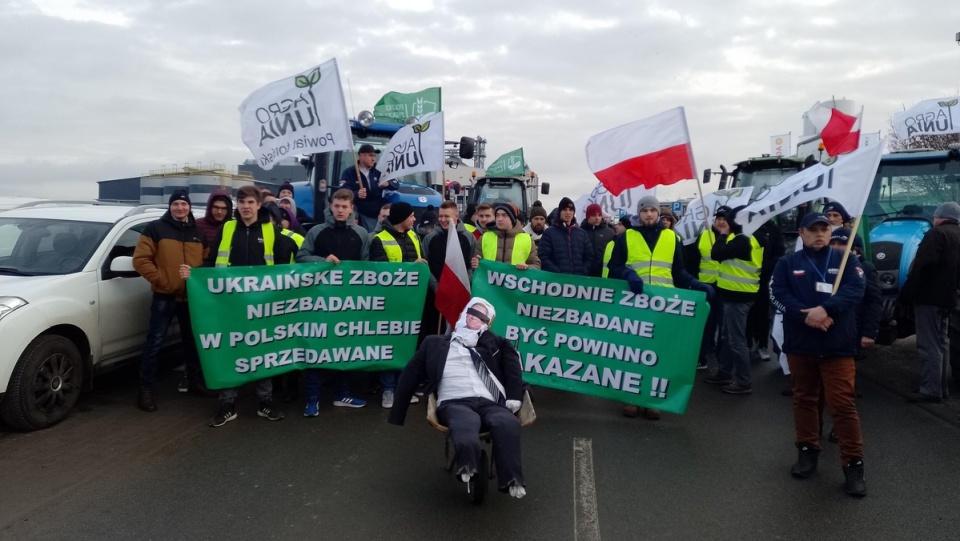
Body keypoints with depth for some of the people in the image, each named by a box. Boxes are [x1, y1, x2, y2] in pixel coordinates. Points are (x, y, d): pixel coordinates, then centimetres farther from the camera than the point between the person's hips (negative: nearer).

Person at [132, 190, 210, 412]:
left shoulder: (199, 232, 12)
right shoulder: (155, 229, -2)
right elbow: (140, 259, -9)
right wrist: (160, 280, -15)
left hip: (192, 296, 5)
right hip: (164, 296, -4)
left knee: (192, 342, 15)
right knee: (154, 343, -4)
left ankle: (194, 381, 28)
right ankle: (146, 389, 4)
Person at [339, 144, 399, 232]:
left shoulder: (379, 170, 8)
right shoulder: (349, 173, -5)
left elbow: (396, 185, 8)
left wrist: (388, 184, -16)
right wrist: (357, 194, -35)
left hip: (380, 215, 4)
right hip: (362, 217, -4)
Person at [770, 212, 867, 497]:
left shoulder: (845, 260, 5)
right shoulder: (787, 263, 6)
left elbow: (855, 290, -10)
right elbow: (777, 294, -6)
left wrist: (825, 309, -25)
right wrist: (806, 316, -20)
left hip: (838, 347, -2)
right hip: (799, 345, 2)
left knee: (843, 404, -4)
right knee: (804, 399, 13)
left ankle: (853, 464, 5)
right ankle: (807, 451, 27)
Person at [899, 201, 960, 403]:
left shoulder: (937, 233, -11)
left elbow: (923, 266, -21)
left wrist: (907, 293, -19)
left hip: (930, 296, -9)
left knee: (929, 345, -8)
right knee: (941, 343, 15)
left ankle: (931, 390, -8)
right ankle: (941, 387, 20)